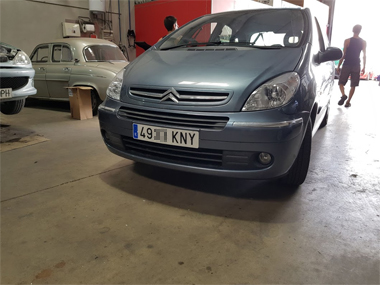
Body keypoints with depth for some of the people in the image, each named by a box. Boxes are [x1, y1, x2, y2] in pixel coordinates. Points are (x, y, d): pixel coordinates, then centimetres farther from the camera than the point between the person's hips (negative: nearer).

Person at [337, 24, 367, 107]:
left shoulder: (347, 41, -6)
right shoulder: (363, 42, 2)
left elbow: (343, 54, -7)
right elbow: (364, 56, 5)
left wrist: (338, 66, -1)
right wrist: (364, 67, 14)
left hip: (347, 65, -2)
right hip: (356, 66, 2)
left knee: (341, 82, 7)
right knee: (353, 85, 8)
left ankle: (343, 95, -20)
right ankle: (348, 102, 7)